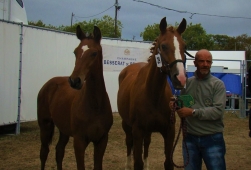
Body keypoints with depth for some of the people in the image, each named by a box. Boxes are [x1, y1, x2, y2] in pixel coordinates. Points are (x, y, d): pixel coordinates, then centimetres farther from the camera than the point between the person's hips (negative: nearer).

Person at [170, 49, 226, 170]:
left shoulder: (218, 84, -6)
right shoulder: (187, 82, 6)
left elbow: (218, 111, -18)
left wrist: (193, 112, -22)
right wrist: (175, 105, -4)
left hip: (212, 139, -4)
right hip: (190, 138, 4)